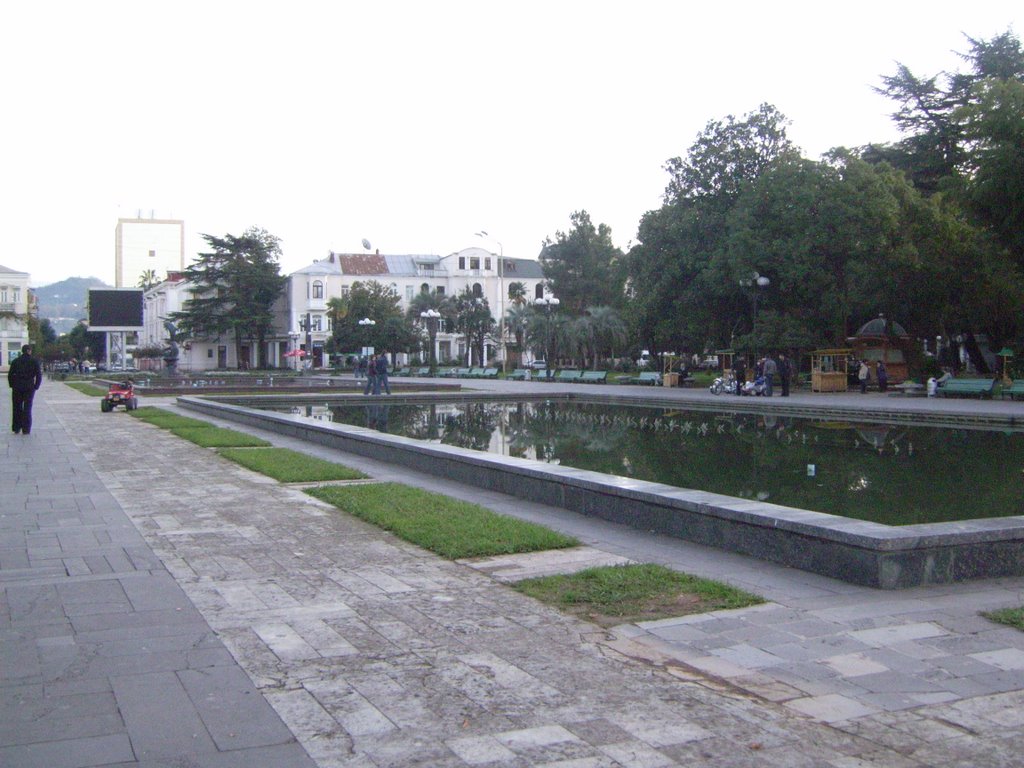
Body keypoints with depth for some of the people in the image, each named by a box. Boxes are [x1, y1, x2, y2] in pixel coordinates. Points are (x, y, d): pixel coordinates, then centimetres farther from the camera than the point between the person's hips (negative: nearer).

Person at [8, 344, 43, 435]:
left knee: (17, 408, 10)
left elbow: (10, 374, 4)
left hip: (17, 387, 2)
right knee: (27, 408, 2)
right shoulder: (34, 361, -2)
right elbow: (39, 375, -6)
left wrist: (12, 385, 10)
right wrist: (36, 386, 1)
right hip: (29, 387, -2)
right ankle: (26, 429, 1)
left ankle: (16, 428, 12)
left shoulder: (16, 361, 5)